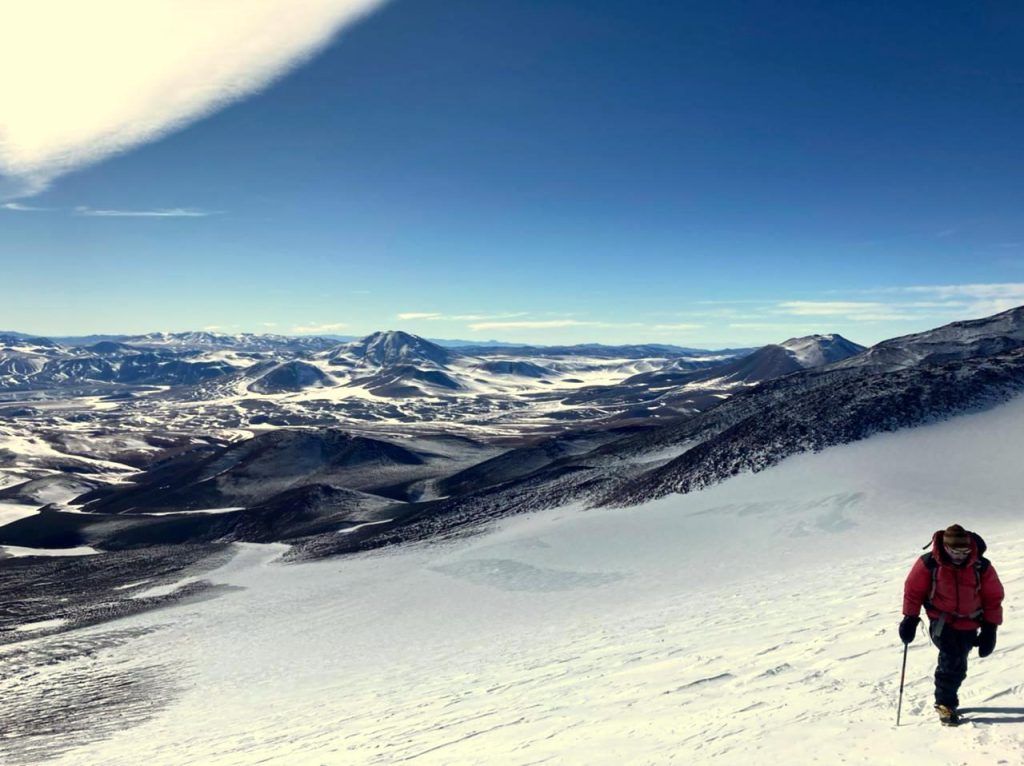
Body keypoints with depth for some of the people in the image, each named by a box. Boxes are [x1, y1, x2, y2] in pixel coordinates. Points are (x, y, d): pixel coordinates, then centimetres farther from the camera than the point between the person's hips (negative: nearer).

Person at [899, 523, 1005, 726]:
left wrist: (990, 629, 0)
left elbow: (993, 597, 2)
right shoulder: (929, 563, -14)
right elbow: (913, 590, -3)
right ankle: (945, 703, -2)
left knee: (958, 666, 9)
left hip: (968, 625, 3)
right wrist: (910, 618, -2)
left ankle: (946, 698, 33)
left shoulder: (981, 566, -9)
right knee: (951, 658, -19)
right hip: (941, 620, -3)